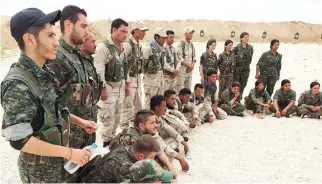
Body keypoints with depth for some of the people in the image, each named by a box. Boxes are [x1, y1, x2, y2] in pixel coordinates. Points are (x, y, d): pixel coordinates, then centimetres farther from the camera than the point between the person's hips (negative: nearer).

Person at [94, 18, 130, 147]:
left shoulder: (122, 48, 11)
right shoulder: (103, 46, -15)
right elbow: (99, 70, -20)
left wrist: (127, 84, 16)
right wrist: (102, 88, -21)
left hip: (120, 87, 8)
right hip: (108, 87, -8)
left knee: (117, 117, 15)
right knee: (108, 118, -2)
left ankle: (112, 139, 30)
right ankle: (106, 143, 14)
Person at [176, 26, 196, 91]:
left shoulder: (192, 45, 15)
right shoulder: (180, 44, -8)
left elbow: (194, 57, 16)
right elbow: (179, 58, -15)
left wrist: (192, 65, -4)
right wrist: (189, 65, -11)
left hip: (189, 71, 7)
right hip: (181, 70, -7)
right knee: (180, 90, -7)